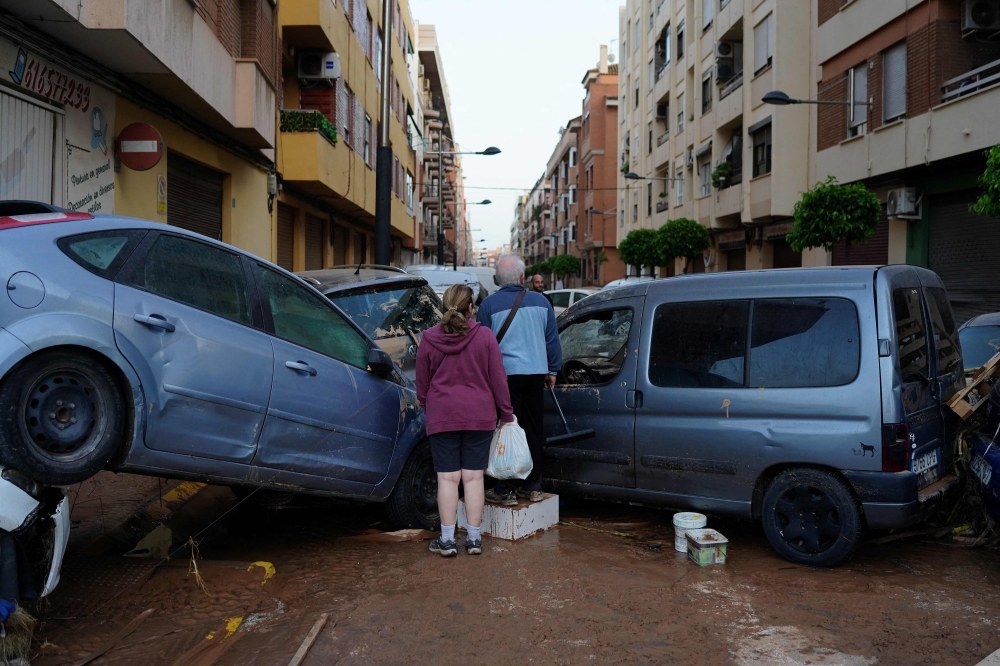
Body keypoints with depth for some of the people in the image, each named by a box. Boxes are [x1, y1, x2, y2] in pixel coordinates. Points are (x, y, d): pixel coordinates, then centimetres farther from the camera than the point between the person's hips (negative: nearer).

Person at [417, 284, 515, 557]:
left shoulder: (429, 340, -2)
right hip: (479, 417, 0)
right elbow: (498, 379, -2)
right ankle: (474, 538, 11)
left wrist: (429, 409, 22)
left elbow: (421, 384, 6)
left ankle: (447, 539, 7)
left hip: (442, 417, 0)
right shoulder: (485, 337, -5)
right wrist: (506, 414, 7)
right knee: (473, 477, 6)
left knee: (447, 477, 4)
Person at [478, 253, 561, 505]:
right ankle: (532, 487, 21)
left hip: (505, 374, -3)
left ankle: (506, 491, 4)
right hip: (535, 374, 4)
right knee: (534, 431, 12)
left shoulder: (489, 304, -4)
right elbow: (552, 339, 11)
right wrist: (552, 370, 20)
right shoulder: (540, 301, 6)